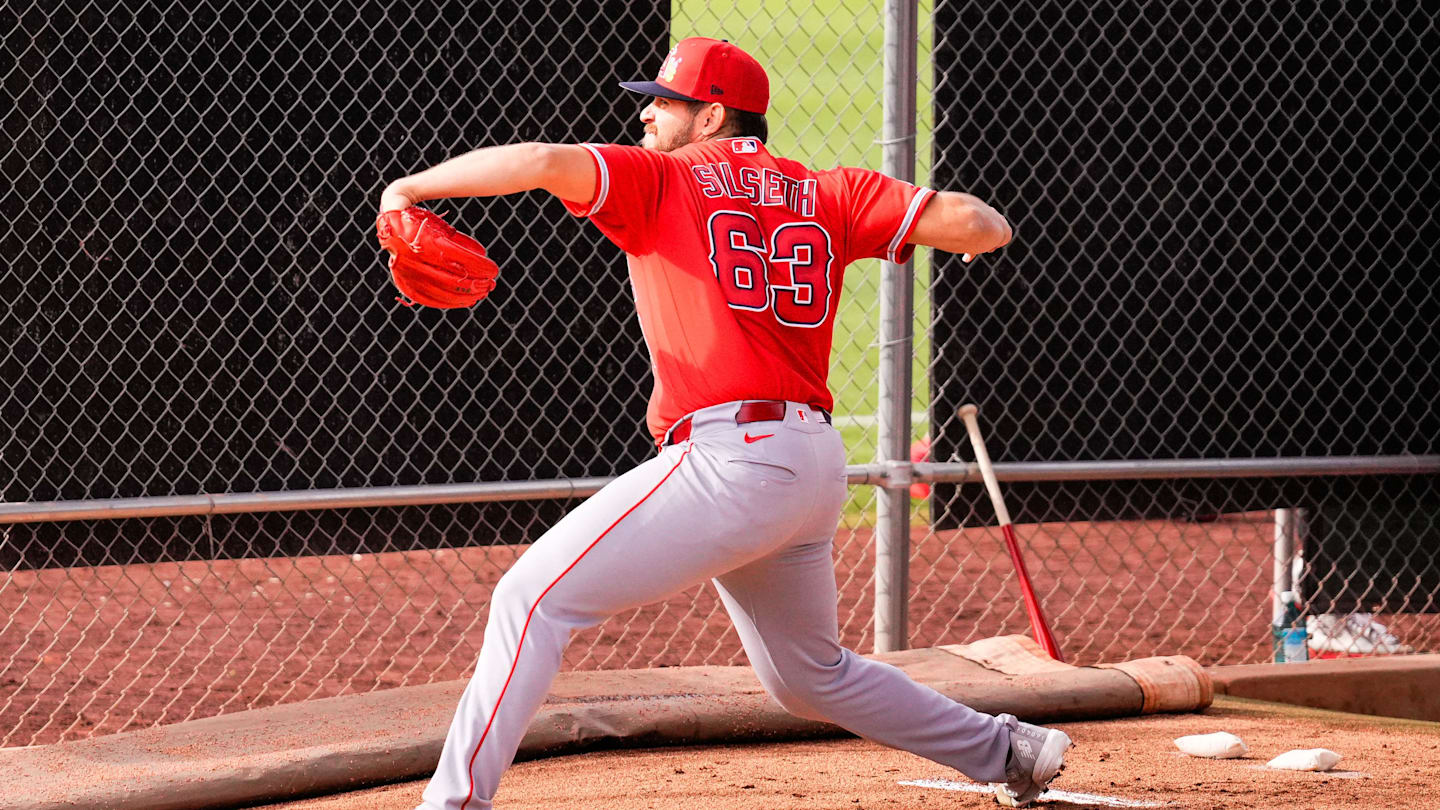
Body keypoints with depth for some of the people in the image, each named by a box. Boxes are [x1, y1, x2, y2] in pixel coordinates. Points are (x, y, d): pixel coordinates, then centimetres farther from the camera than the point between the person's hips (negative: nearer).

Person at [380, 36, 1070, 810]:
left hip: (730, 457, -8)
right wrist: (983, 227, 31)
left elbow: (542, 162, -14)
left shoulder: (663, 180, 2)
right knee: (811, 676, 28)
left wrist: (411, 187, -5)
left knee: (532, 599, -8)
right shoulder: (829, 195, 15)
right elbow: (968, 223, 7)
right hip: (816, 468, 8)